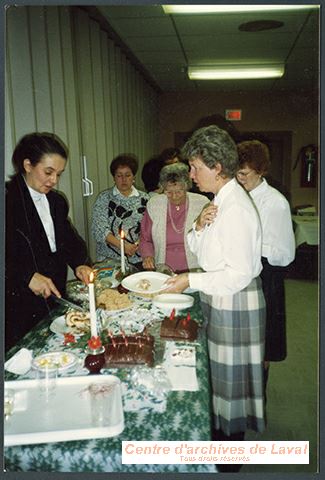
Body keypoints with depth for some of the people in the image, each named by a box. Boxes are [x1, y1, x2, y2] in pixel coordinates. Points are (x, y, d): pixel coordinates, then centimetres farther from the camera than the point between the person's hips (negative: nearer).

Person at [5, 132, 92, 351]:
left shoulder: (57, 201, 10)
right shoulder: (10, 200, -12)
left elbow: (70, 239, 14)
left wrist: (80, 263, -3)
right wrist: (28, 276, -21)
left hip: (55, 299, 6)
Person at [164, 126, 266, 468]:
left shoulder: (236, 208, -24)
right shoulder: (221, 201, 7)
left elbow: (240, 274, -25)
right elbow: (199, 249, 10)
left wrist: (191, 281, -22)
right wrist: (199, 226, -9)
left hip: (235, 304, -8)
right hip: (220, 299, 9)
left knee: (229, 375, 10)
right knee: (220, 372, 22)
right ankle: (221, 432, 45)